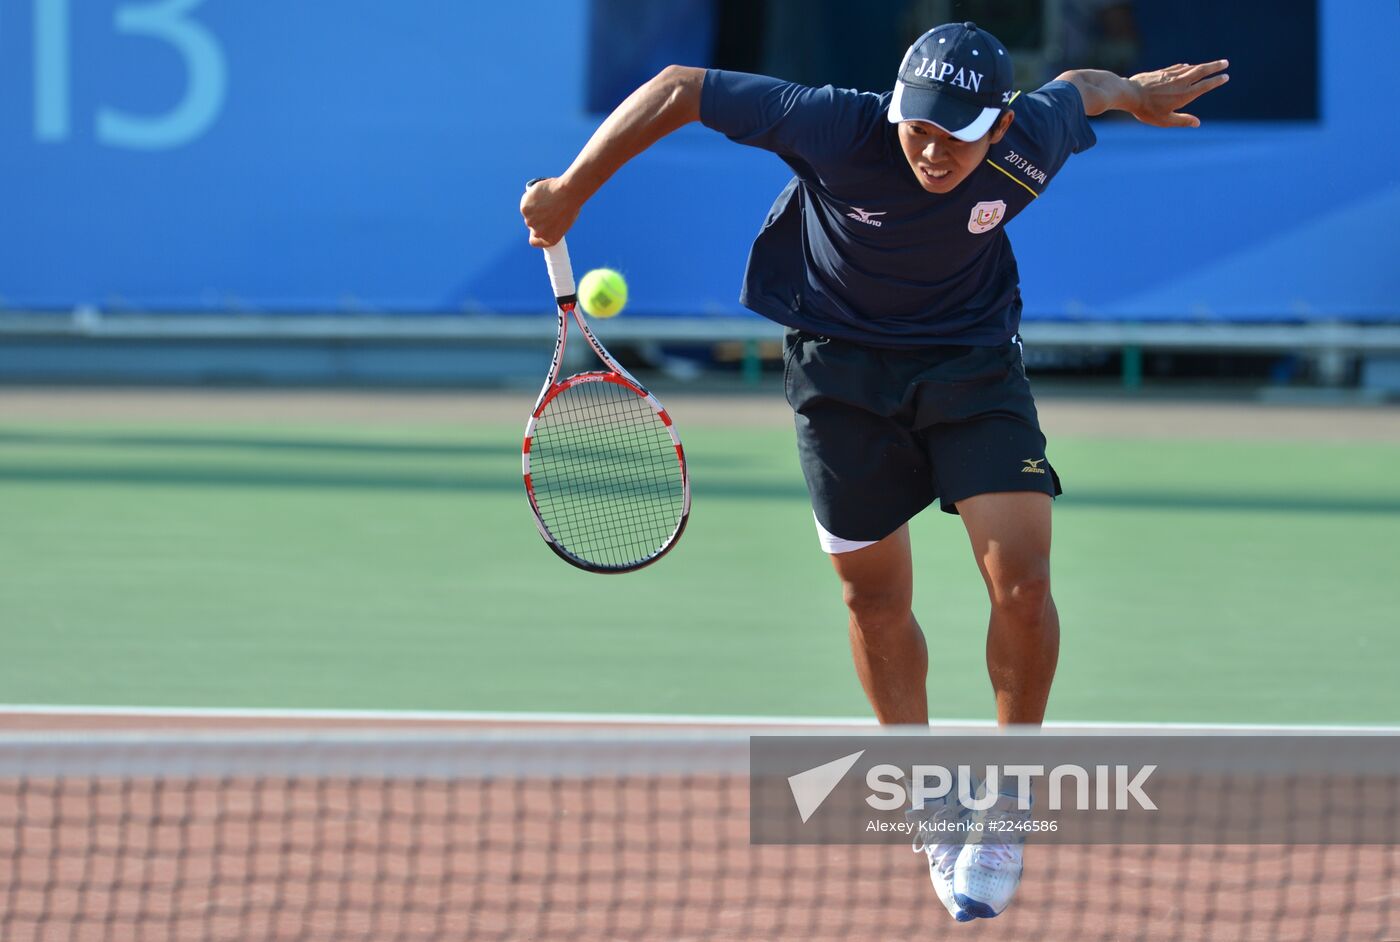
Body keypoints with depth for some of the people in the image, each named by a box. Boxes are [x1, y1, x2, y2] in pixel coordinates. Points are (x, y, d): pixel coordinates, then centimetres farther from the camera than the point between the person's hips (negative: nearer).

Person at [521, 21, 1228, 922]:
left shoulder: (1033, 145, -23)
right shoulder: (836, 127, -31)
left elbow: (1078, 87, 2)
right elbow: (678, 89, -22)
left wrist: (1136, 90, 24)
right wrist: (568, 193, -17)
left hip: (972, 364, 1)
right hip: (842, 365, 0)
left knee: (1021, 582, -13)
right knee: (875, 596, 6)